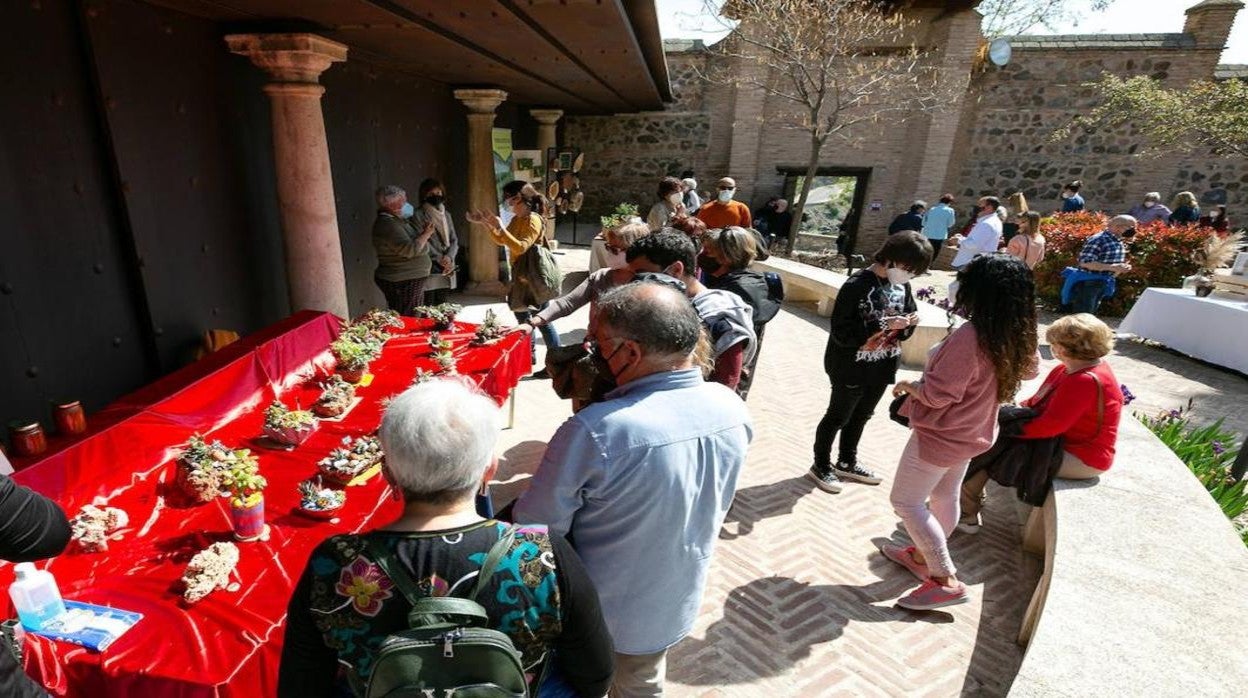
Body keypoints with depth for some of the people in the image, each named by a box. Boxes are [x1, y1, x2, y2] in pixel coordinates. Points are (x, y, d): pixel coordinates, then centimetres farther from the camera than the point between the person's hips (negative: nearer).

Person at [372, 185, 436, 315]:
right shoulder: (387, 224, -17)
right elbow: (409, 249, -26)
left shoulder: (395, 220, 15)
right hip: (401, 283, -10)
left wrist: (424, 234, 8)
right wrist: (426, 234, -13)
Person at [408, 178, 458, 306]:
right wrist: (439, 260, -14)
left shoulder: (446, 215, 16)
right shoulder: (418, 215, -3)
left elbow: (454, 240, 12)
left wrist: (449, 257, -8)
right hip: (428, 270, -5)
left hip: (445, 272, 6)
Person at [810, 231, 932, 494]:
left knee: (860, 416, 21)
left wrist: (909, 322, -12)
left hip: (883, 367, 7)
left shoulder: (902, 285, 0)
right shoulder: (857, 285, -22)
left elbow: (903, 330, 11)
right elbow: (841, 332, -25)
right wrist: (882, 325, -29)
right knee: (838, 417, 9)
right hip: (852, 368, -7)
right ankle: (821, 465, 28)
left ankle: (847, 463, 40)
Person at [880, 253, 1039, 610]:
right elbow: (1030, 369, 16)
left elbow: (937, 394, -28)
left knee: (906, 501, 4)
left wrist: (908, 385, -10)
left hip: (941, 434, -9)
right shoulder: (1017, 336, -5)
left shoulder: (969, 336, -32)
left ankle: (946, 581, 11)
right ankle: (923, 556, 43)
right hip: (973, 432, 9)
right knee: (945, 496, 23)